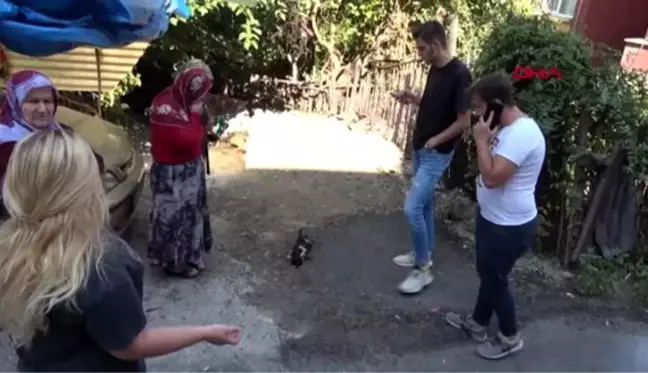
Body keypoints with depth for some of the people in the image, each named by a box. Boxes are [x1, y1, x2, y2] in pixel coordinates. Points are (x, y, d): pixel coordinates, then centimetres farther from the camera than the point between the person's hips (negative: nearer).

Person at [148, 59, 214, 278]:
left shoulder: (180, 100, 1)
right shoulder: (167, 108, -28)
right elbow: (188, 142, -31)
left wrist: (195, 116, -2)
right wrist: (195, 115, -24)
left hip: (188, 169, 10)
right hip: (173, 174, -10)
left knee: (189, 211, 23)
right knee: (177, 215, 6)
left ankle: (186, 253, 41)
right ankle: (175, 261, 24)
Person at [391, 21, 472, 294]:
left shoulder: (459, 74, -21)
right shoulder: (435, 70, 7)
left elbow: (464, 121, -20)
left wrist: (435, 141, -15)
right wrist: (412, 98, 4)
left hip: (436, 154, -9)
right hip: (420, 149, 9)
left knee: (412, 208, -11)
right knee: (425, 204, 18)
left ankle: (423, 270, 3)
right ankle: (424, 255, 34)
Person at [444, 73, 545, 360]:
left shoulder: (522, 134, -28)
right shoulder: (507, 127, 4)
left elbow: (492, 177, -33)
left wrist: (481, 139, -24)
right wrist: (486, 139, -2)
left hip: (510, 227, -10)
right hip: (492, 217, 10)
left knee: (495, 279, 8)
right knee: (486, 273, 23)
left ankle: (510, 337, 30)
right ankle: (478, 323, 43)